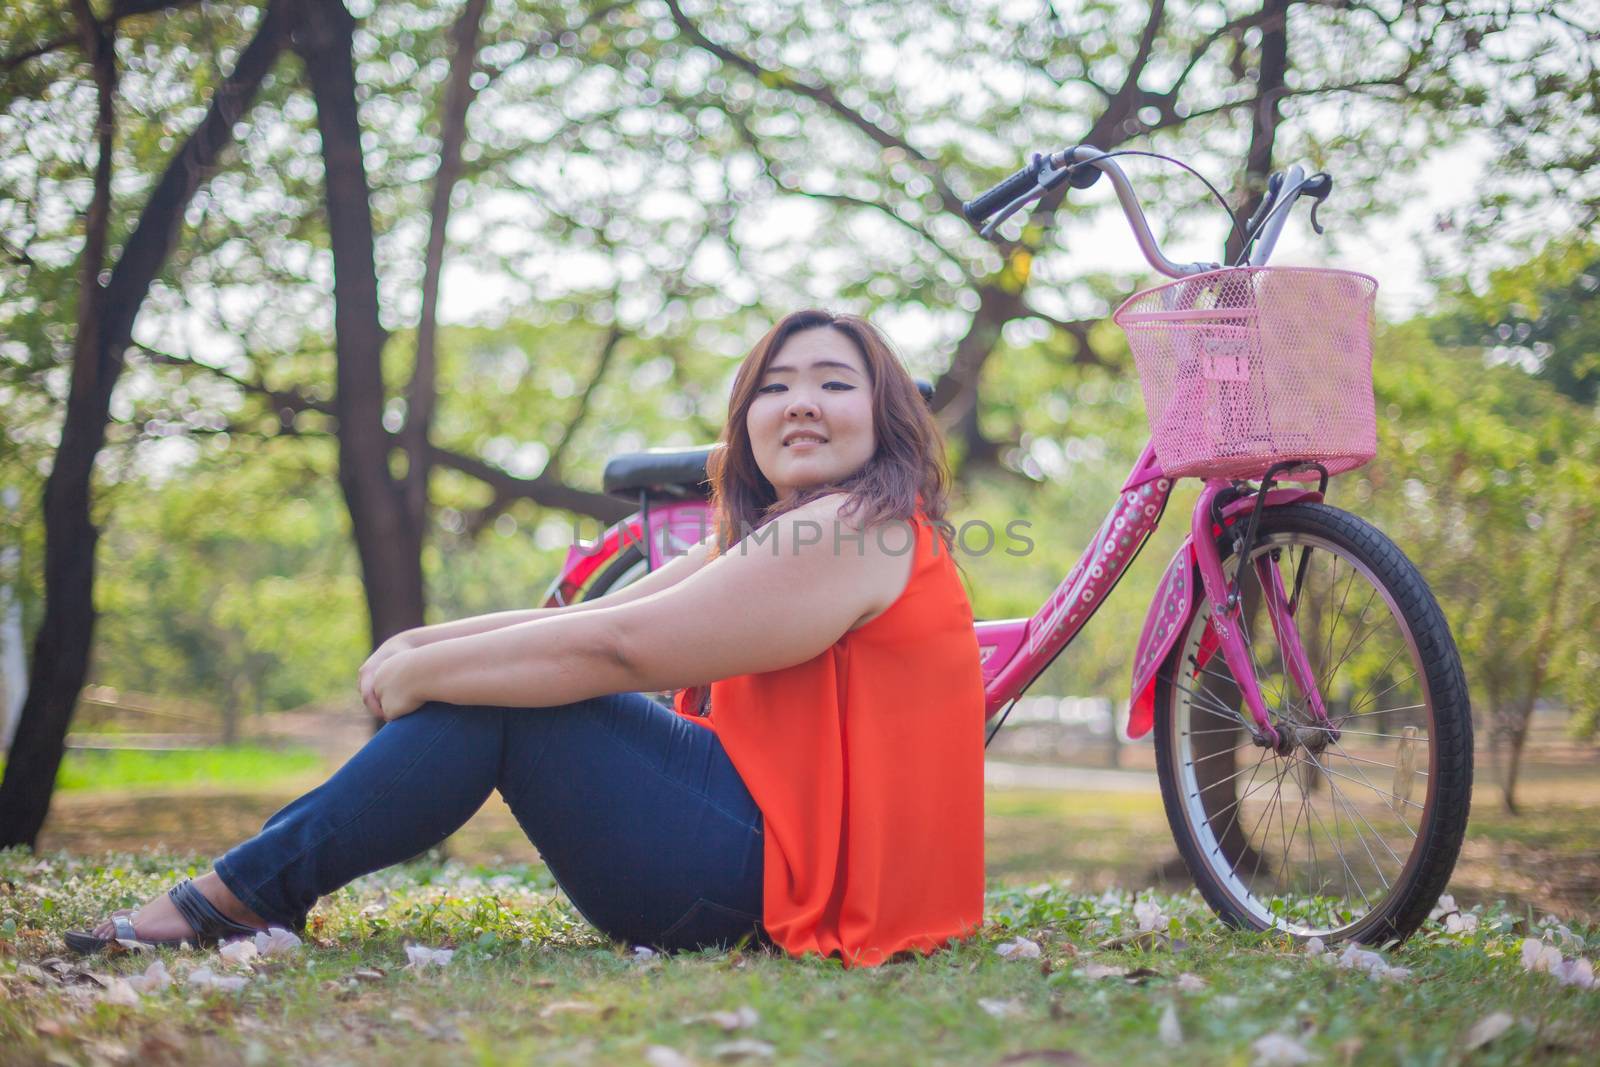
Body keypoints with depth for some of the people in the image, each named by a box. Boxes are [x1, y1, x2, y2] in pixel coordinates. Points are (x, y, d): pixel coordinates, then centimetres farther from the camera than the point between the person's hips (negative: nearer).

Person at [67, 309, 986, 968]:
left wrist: (422, 671, -9)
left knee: (494, 689, -10)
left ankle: (248, 893, -3)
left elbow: (615, 648, -19)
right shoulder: (765, 540, 16)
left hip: (781, 874, -10)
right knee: (478, 674, 7)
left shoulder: (855, 530, -16)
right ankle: (248, 885, 8)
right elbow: (594, 617, 7)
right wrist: (424, 647, -7)